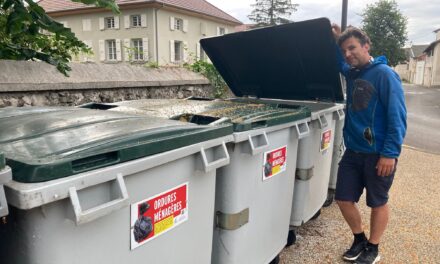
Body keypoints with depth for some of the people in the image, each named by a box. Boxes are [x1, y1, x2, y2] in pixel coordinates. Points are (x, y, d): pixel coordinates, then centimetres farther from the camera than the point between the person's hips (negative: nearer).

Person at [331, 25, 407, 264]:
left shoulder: (384, 74, -12)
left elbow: (397, 116, -16)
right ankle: (359, 240, 32)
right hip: (353, 151, 7)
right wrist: (335, 40, 9)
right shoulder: (352, 73, 7)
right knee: (343, 199, 9)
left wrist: (390, 153, -20)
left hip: (378, 154, -6)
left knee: (377, 202, 10)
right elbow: (339, 64, 29)